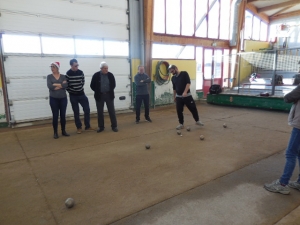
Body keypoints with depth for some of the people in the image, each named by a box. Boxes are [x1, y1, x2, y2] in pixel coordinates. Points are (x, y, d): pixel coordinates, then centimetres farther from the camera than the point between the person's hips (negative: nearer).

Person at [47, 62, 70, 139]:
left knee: (63, 115, 7)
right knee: (55, 116, 2)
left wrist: (55, 85, -14)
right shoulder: (49, 76, 2)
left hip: (63, 99, 1)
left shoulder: (63, 76, 3)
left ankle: (63, 131, 20)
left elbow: (65, 85, -15)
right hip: (54, 99, -1)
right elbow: (50, 86, -14)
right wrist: (61, 85, -12)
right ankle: (55, 133, 12)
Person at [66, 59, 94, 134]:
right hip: (73, 96, -3)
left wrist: (81, 88, 5)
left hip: (82, 94, 3)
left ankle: (87, 126, 15)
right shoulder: (68, 74, -10)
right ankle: (79, 127, 17)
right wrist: (70, 91, -2)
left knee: (87, 110, 1)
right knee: (76, 112, 4)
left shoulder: (80, 72, 0)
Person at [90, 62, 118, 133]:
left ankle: (114, 126, 11)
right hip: (99, 96, 0)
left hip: (109, 95, 1)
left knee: (112, 111, 2)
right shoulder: (96, 75, -7)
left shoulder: (110, 75, -3)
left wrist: (110, 91, 1)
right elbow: (92, 86, -1)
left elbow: (113, 84, 8)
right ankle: (101, 127, 19)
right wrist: (97, 92, 1)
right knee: (100, 112, 7)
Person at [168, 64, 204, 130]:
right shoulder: (173, 78, 8)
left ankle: (197, 121, 22)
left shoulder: (184, 73, -8)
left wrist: (185, 92, -26)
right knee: (179, 111, 1)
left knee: (193, 108, 2)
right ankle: (181, 124, 14)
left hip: (187, 95, -4)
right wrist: (174, 97, 19)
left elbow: (188, 83, -16)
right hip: (178, 97, 4)